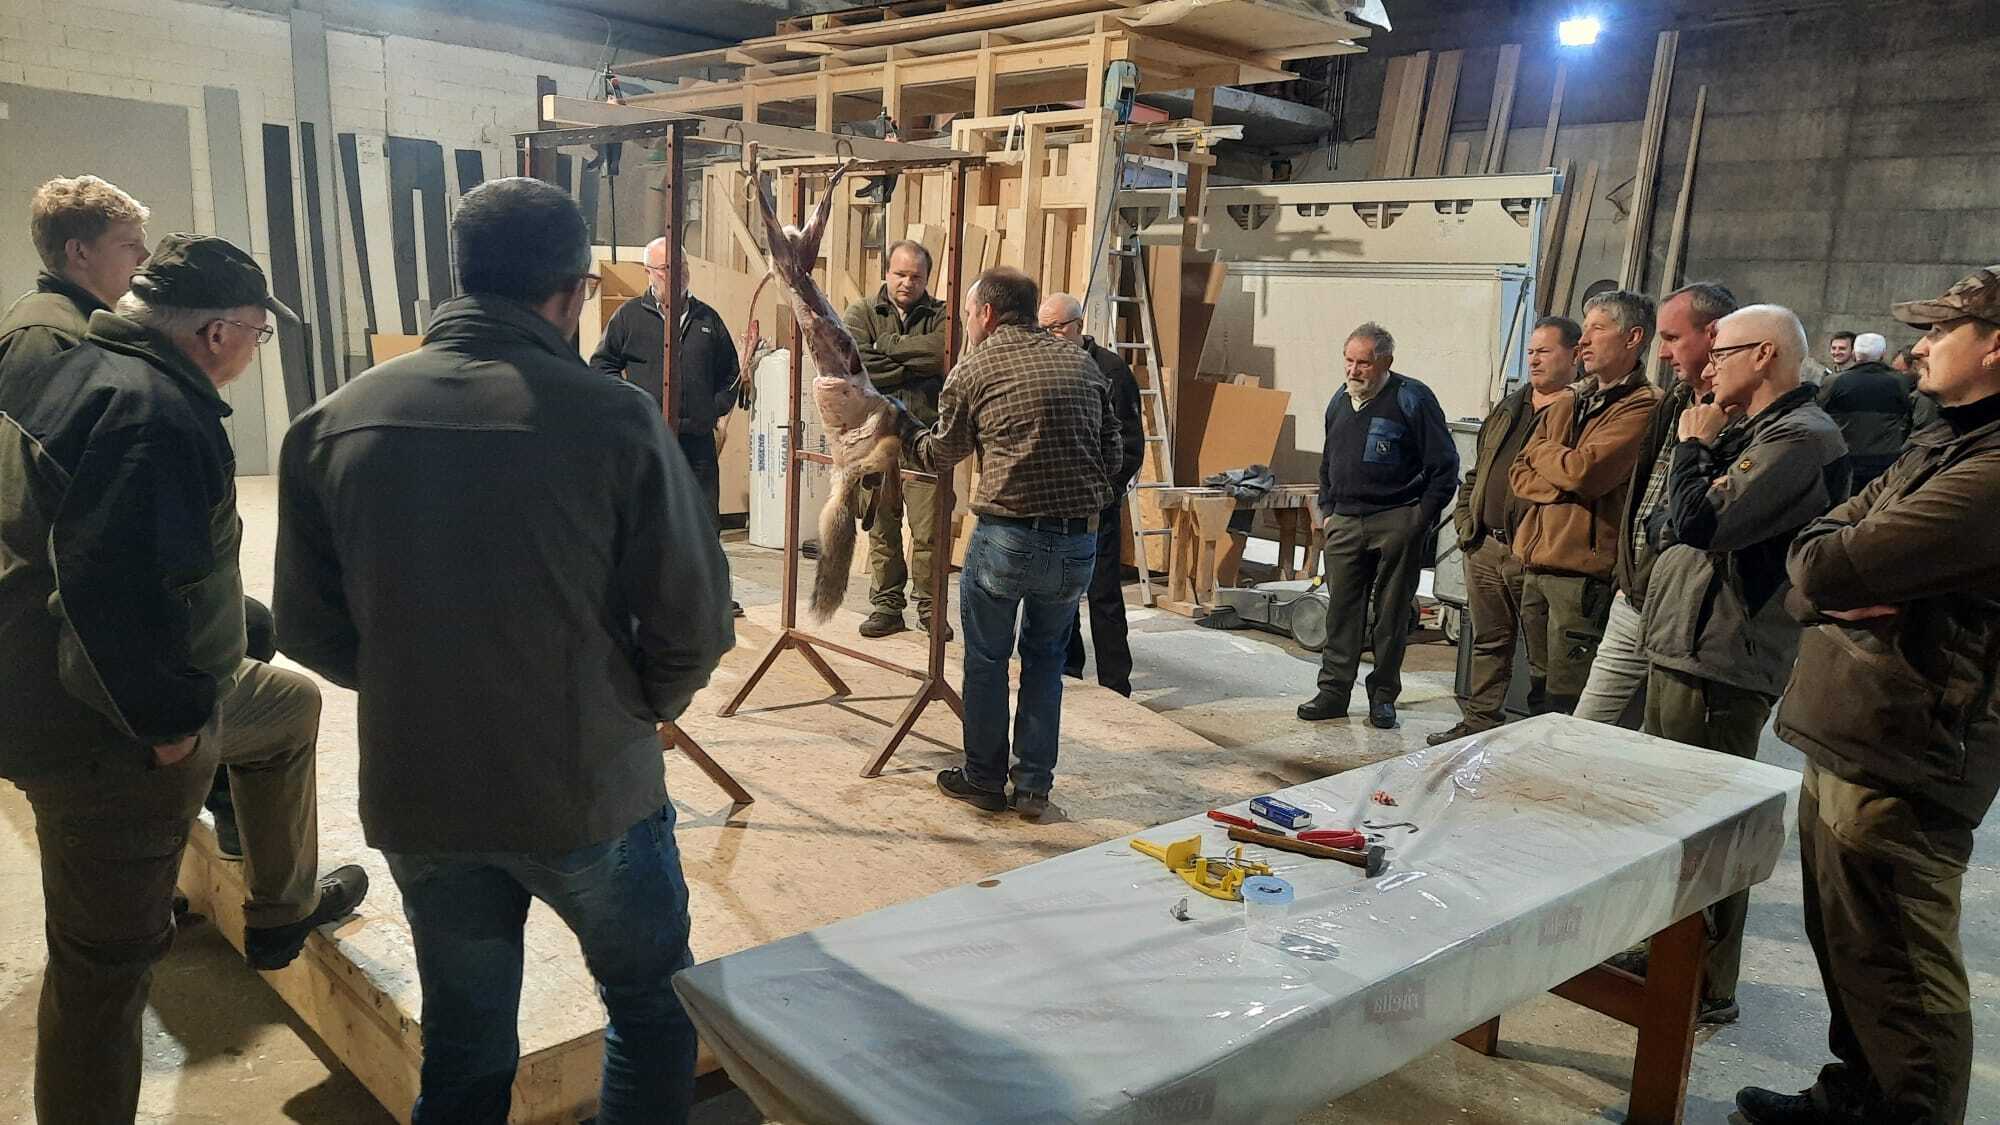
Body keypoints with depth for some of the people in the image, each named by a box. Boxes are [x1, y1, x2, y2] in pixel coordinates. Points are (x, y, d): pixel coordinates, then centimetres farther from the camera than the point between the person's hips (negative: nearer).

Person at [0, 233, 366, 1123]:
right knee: (108, 957, 5)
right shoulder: (155, 410, -26)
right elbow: (115, 586, -36)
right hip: (108, 739, -10)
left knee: (290, 706, 28)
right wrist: (168, 716, -22)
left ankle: (283, 909, 40)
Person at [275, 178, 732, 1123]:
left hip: (414, 798, 4)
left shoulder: (334, 423, -5)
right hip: (589, 795, -4)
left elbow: (311, 630, 2)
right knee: (655, 1012, 21)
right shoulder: (615, 419, -16)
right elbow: (693, 625, -13)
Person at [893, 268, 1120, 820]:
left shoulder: (974, 369, 0)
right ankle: (1034, 785, 23)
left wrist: (901, 422, 30)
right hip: (1079, 542, 4)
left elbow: (941, 454, 12)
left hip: (1006, 536, -4)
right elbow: (1112, 454, 11)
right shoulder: (1081, 362, 10)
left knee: (987, 659, 15)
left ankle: (984, 779, 25)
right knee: (1045, 659, 20)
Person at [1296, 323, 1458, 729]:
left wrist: (1421, 518, -8)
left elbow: (1445, 465, -6)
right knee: (1341, 611, 5)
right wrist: (1327, 510, 15)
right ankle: (1333, 692, 12)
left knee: (1392, 614, 3)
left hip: (1397, 524, -5)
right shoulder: (1339, 402, 12)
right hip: (1345, 524, 5)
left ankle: (1383, 696, 13)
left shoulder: (1412, 399, -7)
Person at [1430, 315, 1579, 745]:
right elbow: (1475, 474, 23)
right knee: (1488, 644, 15)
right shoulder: (1508, 409, 18)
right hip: (1484, 549, 7)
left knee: (1544, 657, 3)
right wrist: (1466, 525, 12)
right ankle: (1479, 722, 24)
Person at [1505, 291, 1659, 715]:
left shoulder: (1643, 407, -7)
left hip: (1585, 573, -8)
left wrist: (1541, 450, 2)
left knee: (1565, 706, -5)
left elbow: (1585, 471, -19)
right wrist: (1564, 485, -8)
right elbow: (1520, 475, 13)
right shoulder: (1568, 405, 20)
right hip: (1536, 566, 8)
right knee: (1535, 695, 14)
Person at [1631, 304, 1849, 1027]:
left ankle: (1708, 989, 10)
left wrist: (1694, 448, -10)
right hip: (1683, 646, 10)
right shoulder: (1750, 432, 16)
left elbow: (1700, 520, -26)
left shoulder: (1801, 437, -16)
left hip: (1720, 666, -10)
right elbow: (1665, 528, 16)